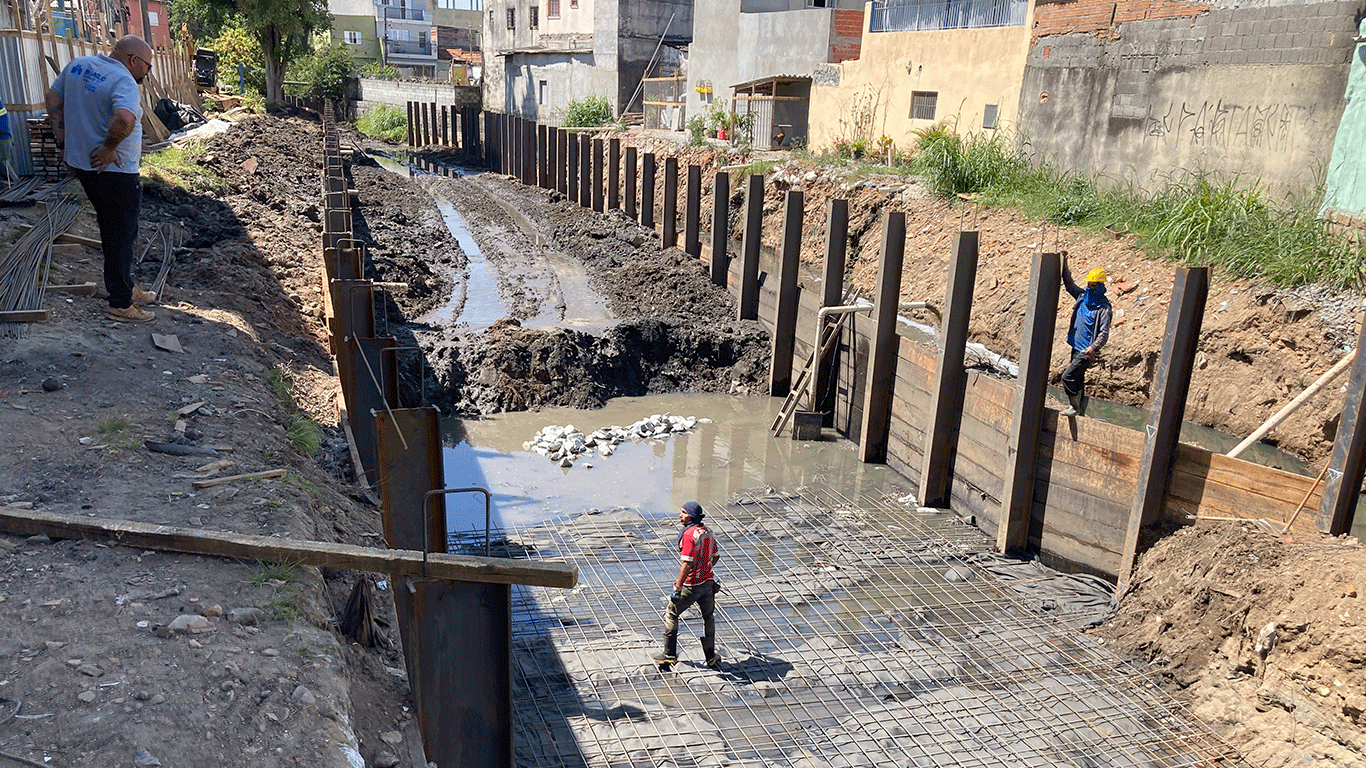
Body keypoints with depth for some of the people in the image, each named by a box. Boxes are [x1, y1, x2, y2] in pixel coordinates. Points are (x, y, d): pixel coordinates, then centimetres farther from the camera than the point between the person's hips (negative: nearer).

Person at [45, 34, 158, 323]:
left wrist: (64, 140, 15)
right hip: (114, 170, -9)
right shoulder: (124, 82, -20)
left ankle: (125, 287, 35)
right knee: (121, 236, 2)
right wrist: (108, 148, -24)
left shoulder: (78, 65, 8)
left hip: (81, 163, 9)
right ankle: (120, 304, 9)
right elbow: (124, 119, -40)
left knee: (112, 230, 21)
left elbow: (52, 97, 18)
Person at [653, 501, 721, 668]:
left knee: (671, 613, 9)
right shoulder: (707, 532, 5)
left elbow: (687, 564, -26)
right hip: (708, 581, 7)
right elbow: (715, 556, 17)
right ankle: (710, 656, 25)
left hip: (692, 585, -7)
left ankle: (669, 653, 13)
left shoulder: (689, 534, -20)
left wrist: (677, 588, -23)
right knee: (708, 617, 19)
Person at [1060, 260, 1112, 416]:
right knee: (1078, 378, 16)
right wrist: (1065, 268, 8)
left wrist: (1093, 348, -31)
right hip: (1076, 347, 8)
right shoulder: (1083, 296, 6)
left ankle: (1075, 406, -1)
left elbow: (1104, 333, -19)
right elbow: (1069, 285, 20)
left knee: (1067, 376, -13)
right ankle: (1079, 406, 28)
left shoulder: (1103, 308, -15)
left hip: (1087, 351, -8)